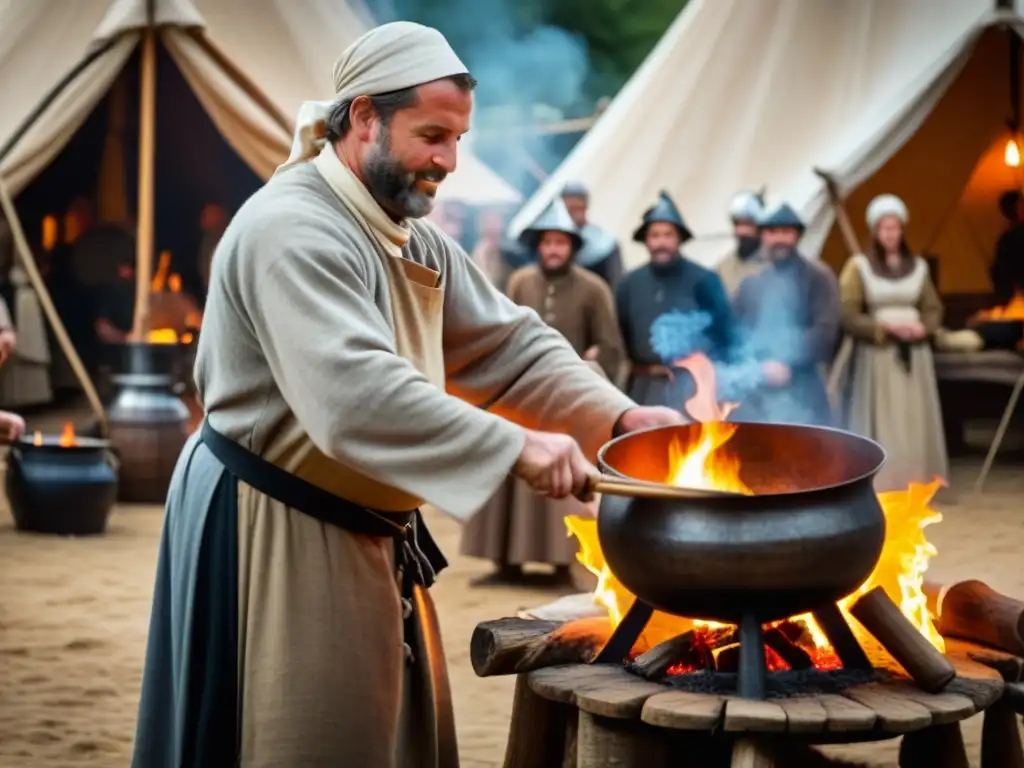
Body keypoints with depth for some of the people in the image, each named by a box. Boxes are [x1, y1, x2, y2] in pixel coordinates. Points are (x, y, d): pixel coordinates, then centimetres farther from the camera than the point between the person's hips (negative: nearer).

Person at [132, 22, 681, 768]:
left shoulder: (415, 242, 10)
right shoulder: (291, 229, -23)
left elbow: (510, 346, 9)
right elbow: (353, 393, -36)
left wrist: (619, 415, -7)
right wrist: (516, 449, -38)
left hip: (362, 533, 10)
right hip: (271, 531, -10)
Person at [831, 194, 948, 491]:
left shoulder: (917, 266, 8)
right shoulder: (859, 266, -4)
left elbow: (933, 309, 11)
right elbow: (847, 316, -9)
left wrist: (922, 327, -11)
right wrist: (885, 326, -18)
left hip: (913, 357, 4)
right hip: (875, 357, -4)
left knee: (913, 424, 3)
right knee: (878, 426, -7)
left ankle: (912, 484, 9)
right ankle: (877, 486, -6)